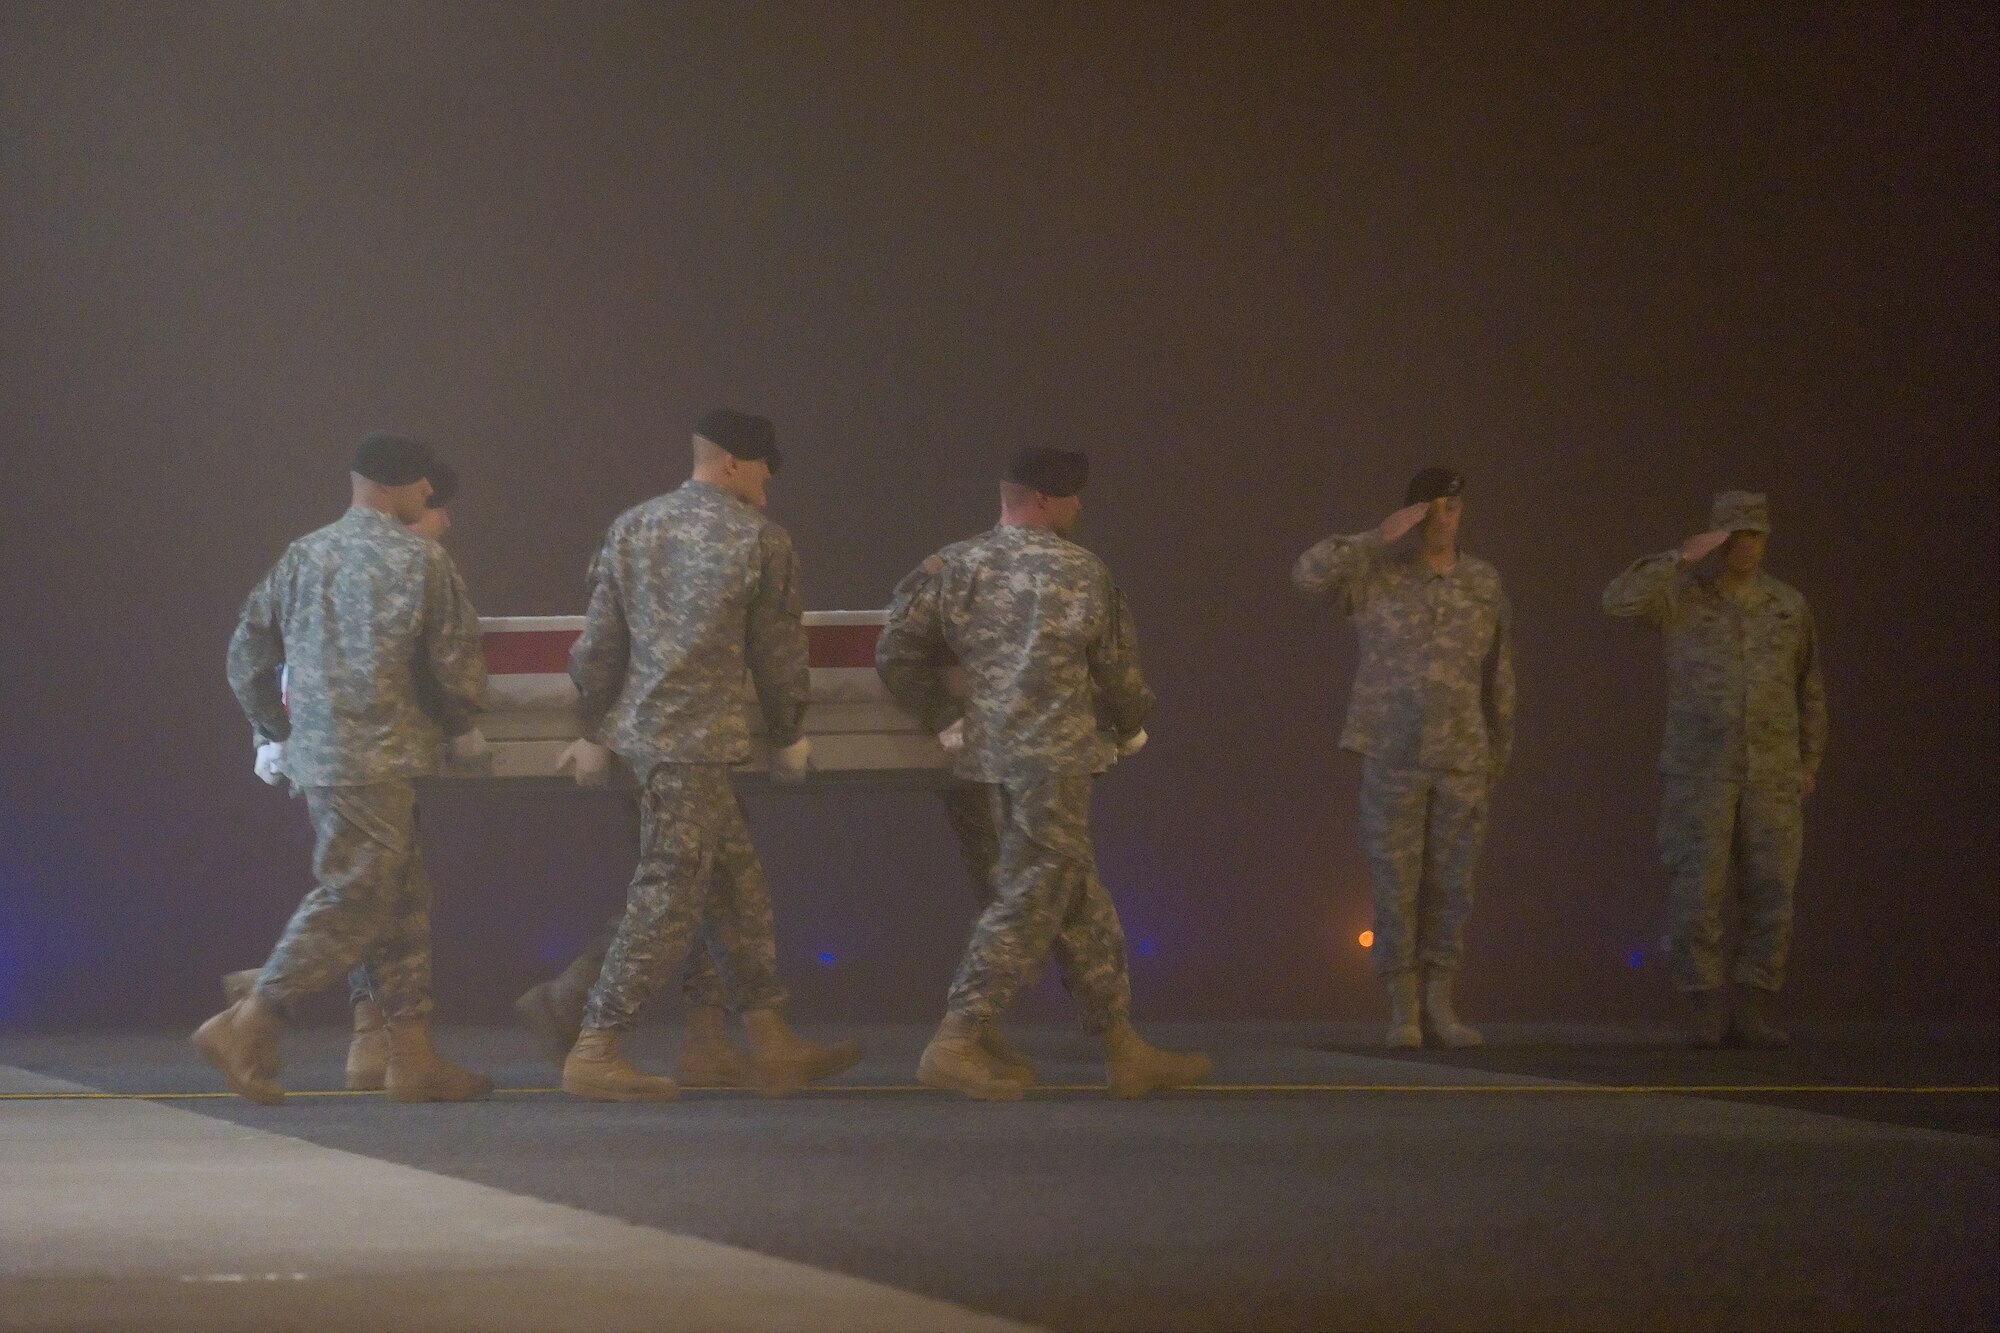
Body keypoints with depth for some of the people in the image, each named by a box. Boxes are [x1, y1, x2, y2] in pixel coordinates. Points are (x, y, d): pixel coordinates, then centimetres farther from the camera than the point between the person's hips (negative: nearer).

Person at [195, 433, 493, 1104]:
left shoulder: (302, 554, 10)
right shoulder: (421, 560, -6)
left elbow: (247, 653, 12)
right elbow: (459, 671, -5)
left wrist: (278, 730, 25)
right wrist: (453, 723, 15)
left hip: (317, 754, 7)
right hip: (378, 761, -7)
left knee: (403, 902, 12)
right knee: (351, 900, -3)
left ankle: (412, 1055, 12)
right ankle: (248, 1026, -7)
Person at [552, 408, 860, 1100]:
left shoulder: (632, 526, 10)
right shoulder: (760, 539, -7)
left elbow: (599, 641, 10)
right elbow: (778, 650, 0)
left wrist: (594, 732, 19)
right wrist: (788, 738, 14)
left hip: (638, 726, 8)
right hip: (697, 738, -8)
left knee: (738, 887, 14)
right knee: (669, 897, -4)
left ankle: (773, 1047, 19)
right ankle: (595, 1052, -5)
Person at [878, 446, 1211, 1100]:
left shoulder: (955, 566, 8)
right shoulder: (1083, 572, -3)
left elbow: (896, 652, 4)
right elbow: (1118, 666, 6)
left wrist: (943, 715, 17)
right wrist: (1131, 728, 25)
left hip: (991, 754, 6)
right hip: (1055, 757, -6)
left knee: (1081, 899, 13)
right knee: (1030, 900, -4)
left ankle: (1125, 1051, 17)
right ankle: (956, 1042, -10)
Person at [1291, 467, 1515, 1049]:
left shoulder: (1483, 581, 6)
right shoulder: (1376, 574, -2)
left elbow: (1498, 675, 11)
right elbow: (1309, 574, -20)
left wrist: (1499, 753, 11)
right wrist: (1381, 537, -19)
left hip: (1461, 759, 2)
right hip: (1392, 758, -2)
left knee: (1450, 883, 4)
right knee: (1394, 883, -1)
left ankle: (1438, 1006, 12)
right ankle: (1402, 1011, 7)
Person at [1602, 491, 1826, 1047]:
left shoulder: (1788, 604, 9)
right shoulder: (1682, 594, 0)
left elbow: (1808, 690, 15)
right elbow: (1619, 601, -21)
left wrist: (1810, 763, 6)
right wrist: (1682, 558, -20)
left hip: (1772, 773, 3)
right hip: (1699, 770, -3)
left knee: (1769, 893, -2)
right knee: (1697, 892, -7)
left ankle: (1753, 1013, 5)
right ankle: (1706, 1015, 1)